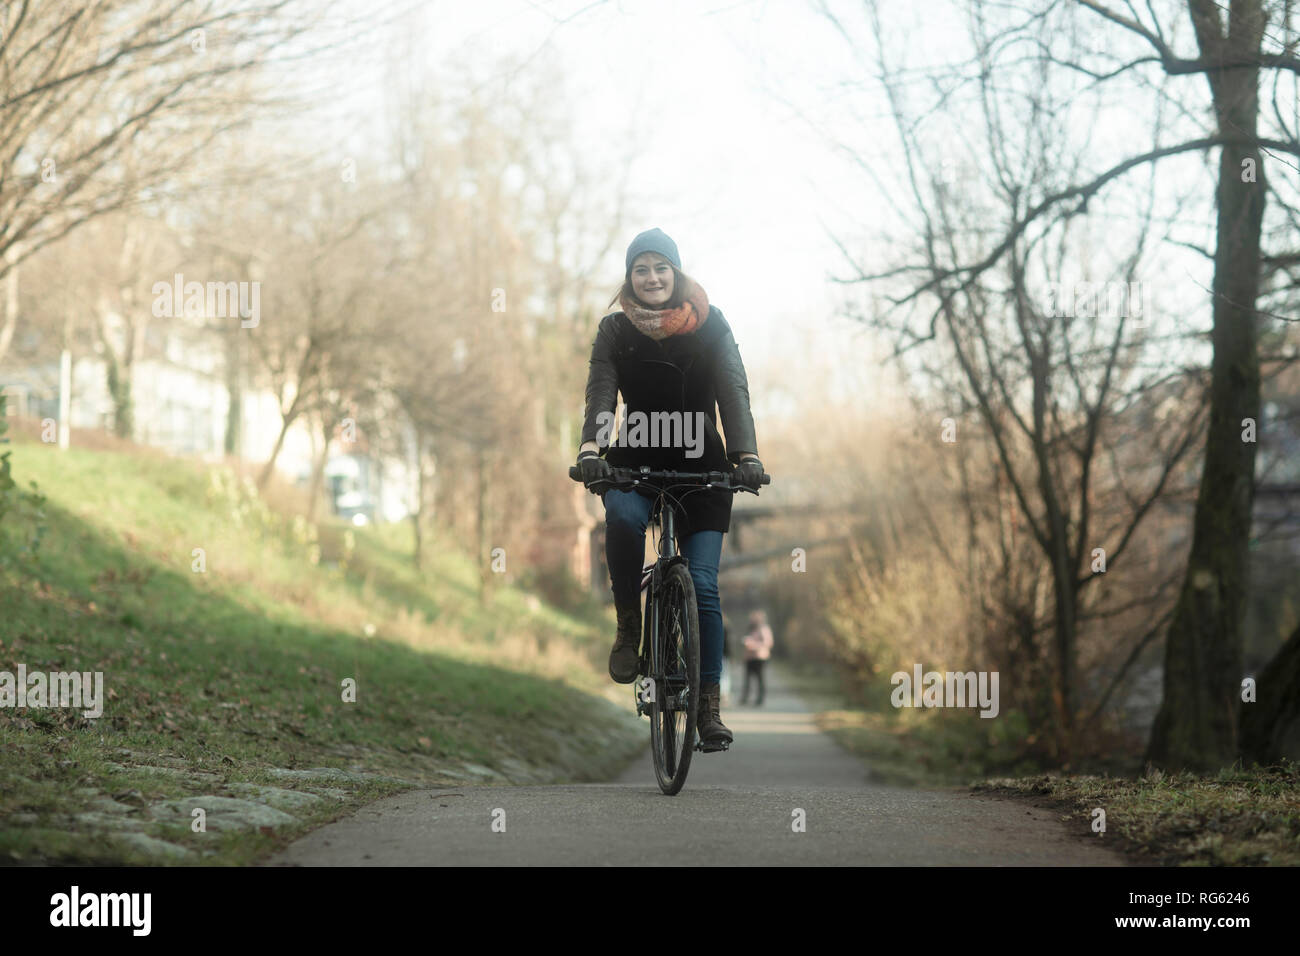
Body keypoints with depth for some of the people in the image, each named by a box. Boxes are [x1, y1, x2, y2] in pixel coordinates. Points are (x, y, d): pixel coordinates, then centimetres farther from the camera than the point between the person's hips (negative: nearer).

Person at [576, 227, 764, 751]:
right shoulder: (614, 331, -3)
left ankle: (709, 703, -1)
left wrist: (746, 454, -32)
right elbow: (601, 394, -16)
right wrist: (590, 449, -36)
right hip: (637, 465, 0)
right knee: (623, 515, -35)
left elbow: (733, 392, -15)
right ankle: (628, 624, -14)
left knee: (703, 585, -9)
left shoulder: (710, 325, -5)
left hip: (701, 469, 0)